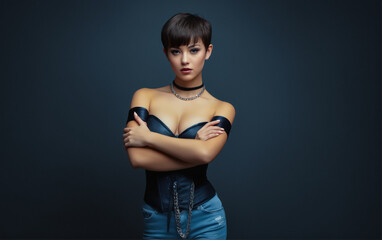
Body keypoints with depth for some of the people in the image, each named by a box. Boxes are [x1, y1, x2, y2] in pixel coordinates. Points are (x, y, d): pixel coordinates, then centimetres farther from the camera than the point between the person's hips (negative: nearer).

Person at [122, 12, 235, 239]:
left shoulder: (222, 109, -3)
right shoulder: (146, 97, -1)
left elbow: (206, 153, -22)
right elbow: (137, 158, -14)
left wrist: (148, 137, -16)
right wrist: (195, 145, -15)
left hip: (205, 219, -1)